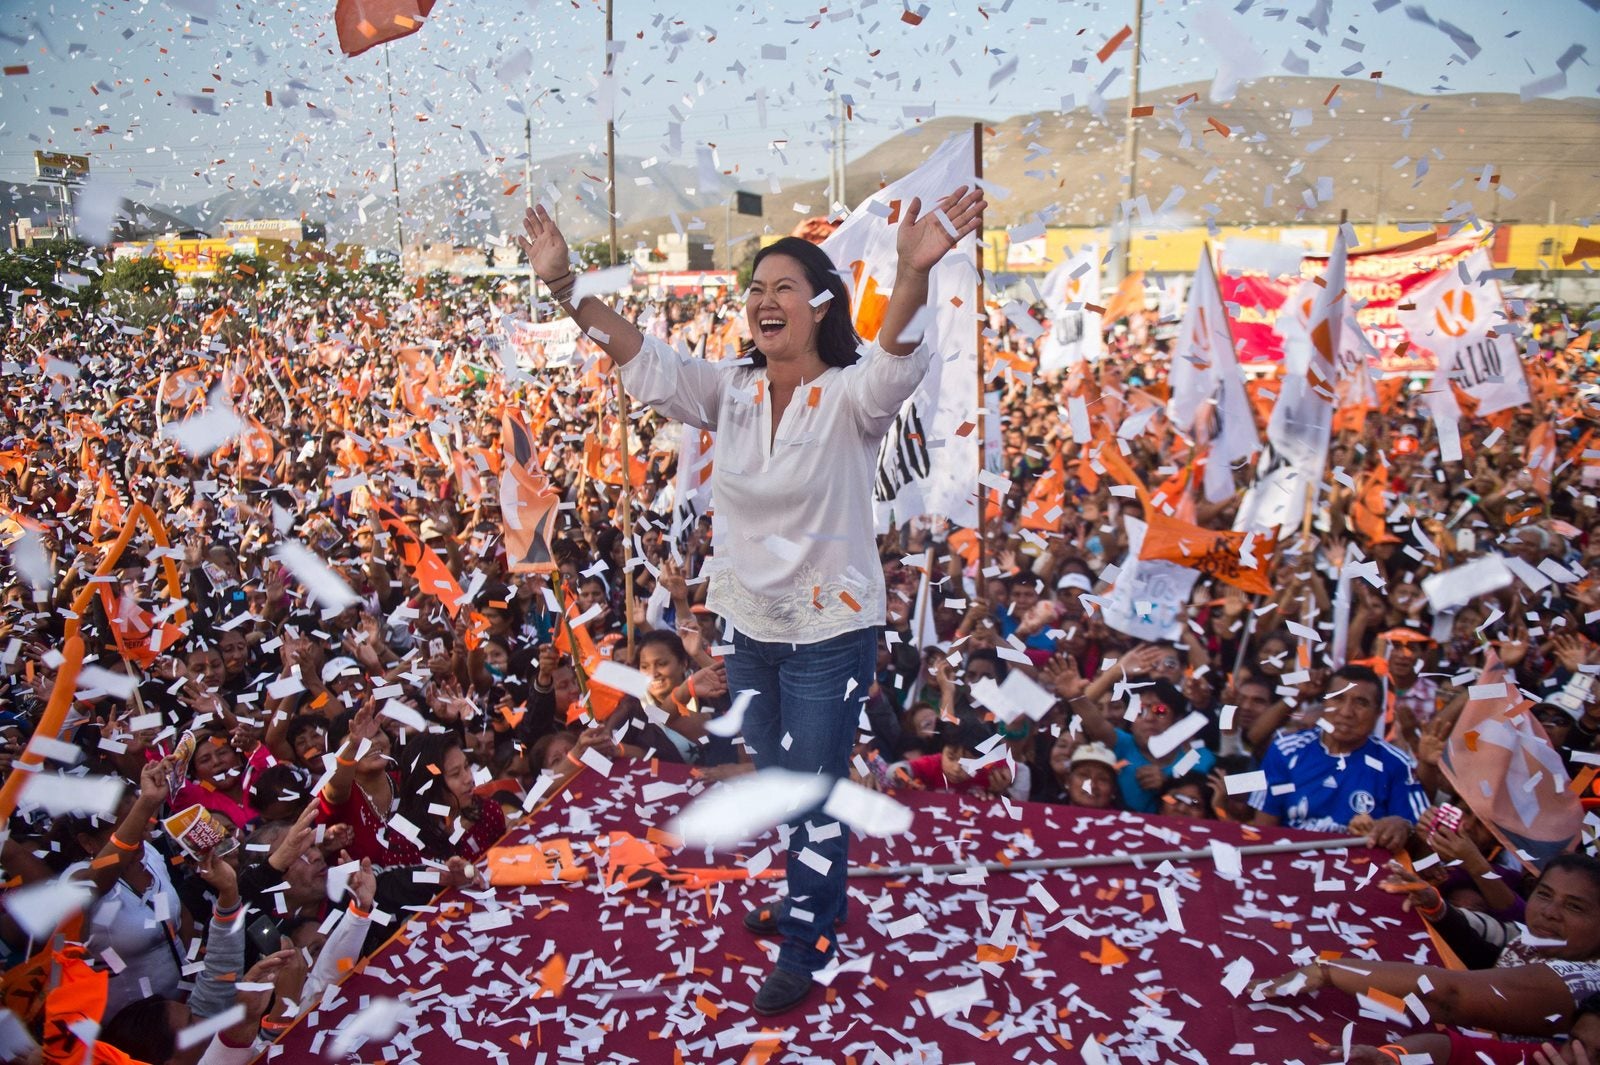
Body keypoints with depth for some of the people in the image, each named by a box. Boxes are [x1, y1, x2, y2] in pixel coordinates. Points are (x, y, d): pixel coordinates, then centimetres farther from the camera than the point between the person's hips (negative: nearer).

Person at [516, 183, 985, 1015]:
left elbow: (895, 359, -37)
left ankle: (806, 949, 28)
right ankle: (812, 895, 50)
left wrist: (913, 273, -57)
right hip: (750, 624, 6)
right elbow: (642, 360, -8)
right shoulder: (731, 390, -1)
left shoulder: (850, 397, -17)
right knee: (777, 780, 24)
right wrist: (565, 287, -20)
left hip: (832, 629, -6)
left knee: (814, 792, 7)